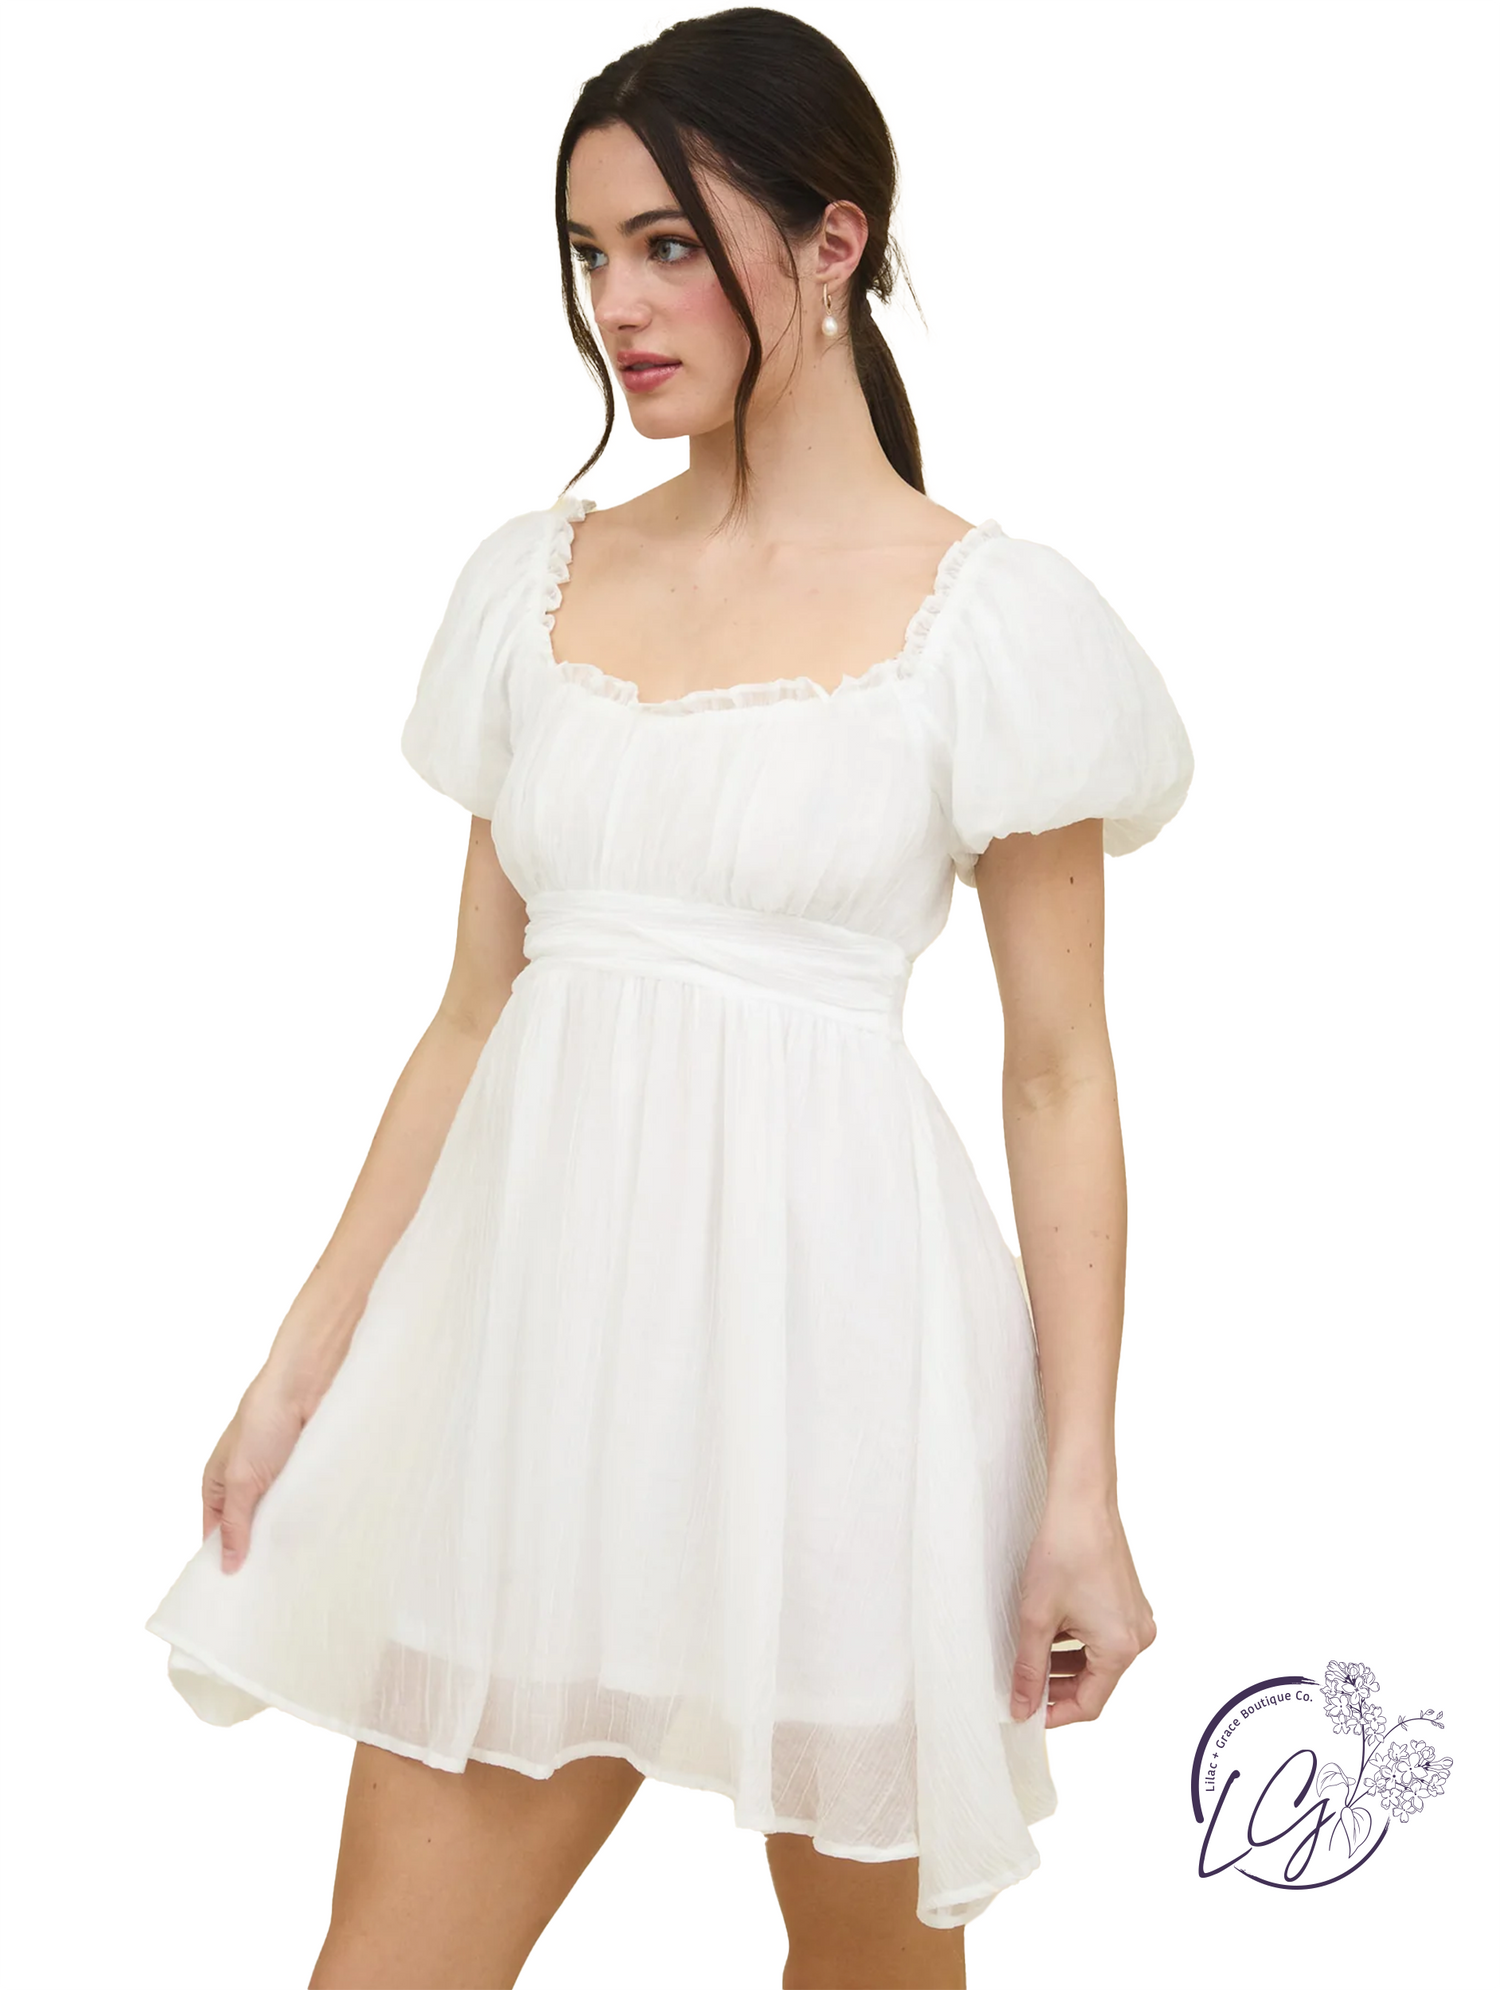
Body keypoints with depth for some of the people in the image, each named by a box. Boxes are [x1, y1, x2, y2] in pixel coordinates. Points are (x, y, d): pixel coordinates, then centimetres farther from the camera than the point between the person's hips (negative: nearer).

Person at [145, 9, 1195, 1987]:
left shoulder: (985, 613, -4)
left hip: (824, 1313, -3)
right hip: (543, 1307, 4)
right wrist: (302, 1360, 8)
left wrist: (1082, 1489, -7)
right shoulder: (539, 580, 9)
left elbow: (1062, 1081, -4)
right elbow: (472, 1015, 11)